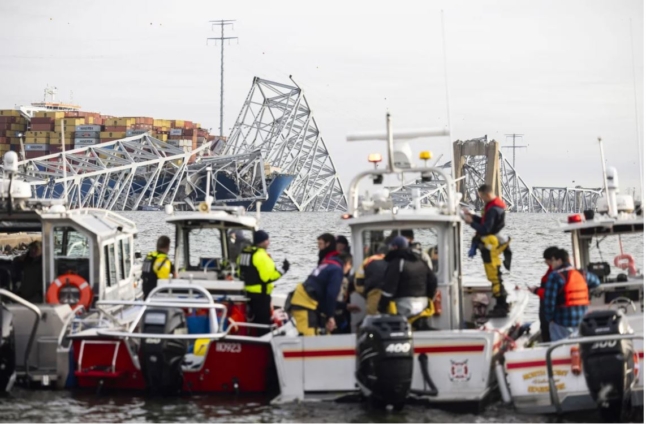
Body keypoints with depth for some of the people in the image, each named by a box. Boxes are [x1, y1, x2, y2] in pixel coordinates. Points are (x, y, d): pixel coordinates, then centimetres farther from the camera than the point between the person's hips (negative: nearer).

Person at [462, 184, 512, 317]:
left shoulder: (493, 210, -21)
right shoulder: (496, 205, 11)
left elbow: (485, 229, -23)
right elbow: (486, 223, 19)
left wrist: (471, 222, -13)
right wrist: (472, 216, 13)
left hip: (490, 247, -11)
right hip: (490, 247, 11)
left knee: (495, 277, -6)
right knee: (495, 277, 16)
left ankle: (501, 307, -2)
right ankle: (501, 305, 23)